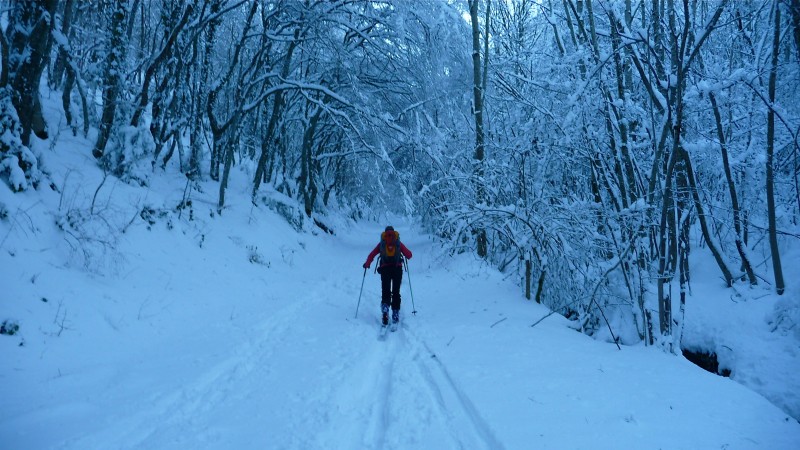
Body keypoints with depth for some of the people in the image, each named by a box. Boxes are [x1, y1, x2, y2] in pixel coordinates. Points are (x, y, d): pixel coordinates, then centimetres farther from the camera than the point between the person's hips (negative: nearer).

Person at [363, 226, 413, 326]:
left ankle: (385, 308, -21)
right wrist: (406, 256, 31)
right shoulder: (398, 243, 10)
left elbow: (371, 255, 5)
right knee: (396, 292, 9)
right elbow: (409, 255, 8)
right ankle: (395, 314, 5)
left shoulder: (381, 244, 10)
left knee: (385, 291, 5)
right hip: (397, 268, 0)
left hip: (385, 269, 0)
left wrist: (367, 264, 21)